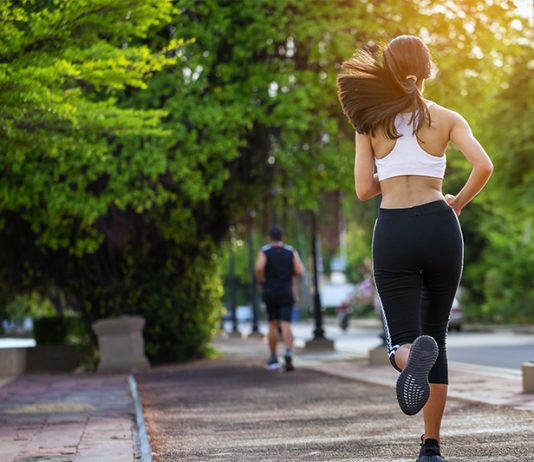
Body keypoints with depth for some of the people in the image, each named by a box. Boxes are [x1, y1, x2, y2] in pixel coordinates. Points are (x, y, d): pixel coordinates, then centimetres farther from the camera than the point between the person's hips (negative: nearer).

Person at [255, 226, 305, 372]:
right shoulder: (291, 251, 2)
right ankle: (288, 353, -31)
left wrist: (261, 281, -2)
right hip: (286, 293, 0)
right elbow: (300, 271, -7)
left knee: (273, 325, 14)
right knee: (286, 325, -8)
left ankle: (274, 358, 18)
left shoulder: (264, 251, -2)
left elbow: (259, 268, -20)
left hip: (270, 293, 0)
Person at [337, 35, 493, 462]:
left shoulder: (369, 121, 5)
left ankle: (414, 358, -42)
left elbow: (364, 190, 2)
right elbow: (484, 166, -10)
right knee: (436, 336, 15)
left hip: (393, 232, -1)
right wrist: (458, 203, 7)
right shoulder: (445, 118, 5)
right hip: (438, 226, 1)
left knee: (403, 343, -2)